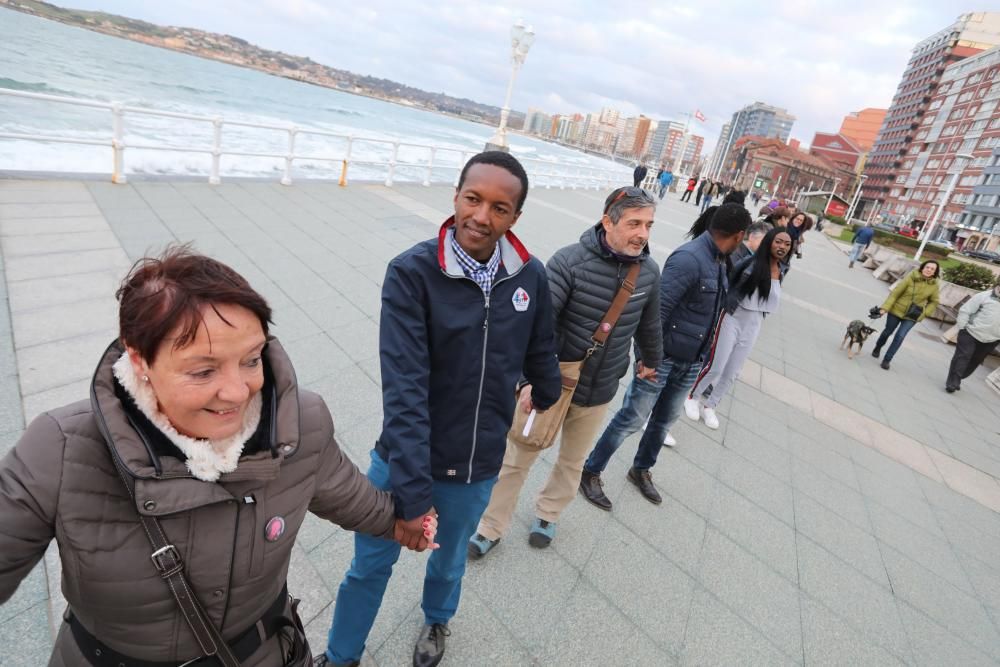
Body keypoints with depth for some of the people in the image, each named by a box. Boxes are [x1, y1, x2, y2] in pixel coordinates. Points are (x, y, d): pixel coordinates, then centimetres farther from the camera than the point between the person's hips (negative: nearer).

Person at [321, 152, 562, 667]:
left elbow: (540, 354, 7)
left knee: (449, 560, 28)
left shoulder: (530, 276, -9)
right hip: (403, 462, -2)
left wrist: (547, 397, 23)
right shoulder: (412, 272, -20)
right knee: (369, 568, 19)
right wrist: (412, 489, -28)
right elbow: (404, 388, -25)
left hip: (477, 468, 3)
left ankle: (436, 620, 61)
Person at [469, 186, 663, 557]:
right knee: (517, 458, 11)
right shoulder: (570, 261, -22)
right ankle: (491, 527, 33)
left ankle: (547, 513, 50)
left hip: (599, 391, 4)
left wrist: (651, 360, 26)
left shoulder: (649, 271, -7)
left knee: (572, 462, 24)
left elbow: (649, 324, 11)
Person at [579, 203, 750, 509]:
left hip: (691, 363, 8)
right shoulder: (689, 258, -21)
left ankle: (641, 470, 39)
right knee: (632, 419, 0)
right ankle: (590, 473, 16)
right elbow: (657, 309, -25)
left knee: (665, 421, 19)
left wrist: (702, 354, 19)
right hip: (663, 358, -8)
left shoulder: (719, 263, 7)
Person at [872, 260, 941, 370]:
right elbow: (895, 293, -15)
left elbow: (934, 302, 8)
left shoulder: (934, 285, -7)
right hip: (897, 310, -1)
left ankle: (887, 360, 2)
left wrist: (924, 313, -5)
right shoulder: (910, 278, -16)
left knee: (900, 337, -7)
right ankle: (877, 348, 43)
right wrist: (885, 307, -20)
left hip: (912, 316, 1)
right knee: (888, 331, 16)